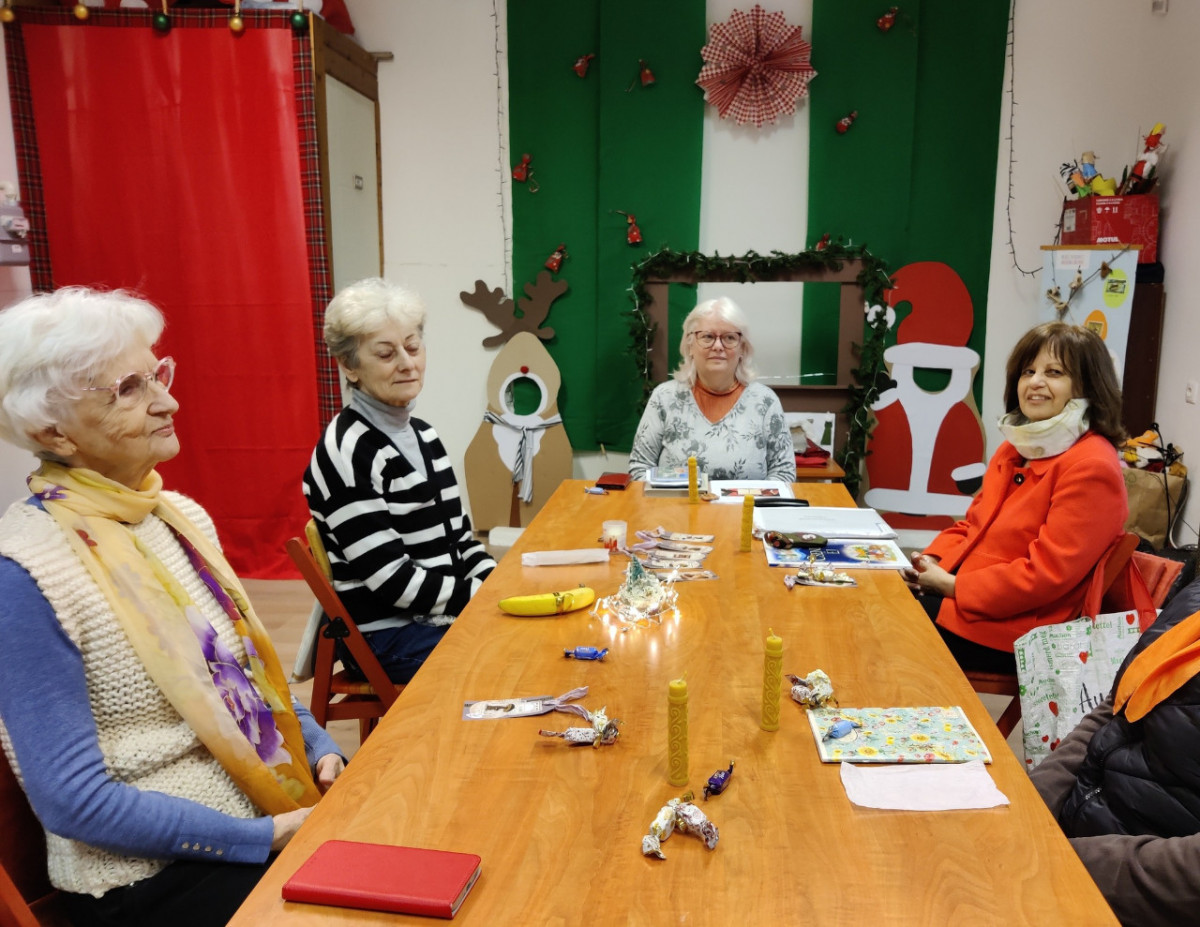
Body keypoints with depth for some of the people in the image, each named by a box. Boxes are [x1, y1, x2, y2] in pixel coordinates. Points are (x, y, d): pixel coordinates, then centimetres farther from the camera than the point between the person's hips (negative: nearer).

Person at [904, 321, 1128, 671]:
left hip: (1009, 633, -8)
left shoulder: (1090, 467, -15)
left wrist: (952, 586, -16)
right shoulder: (1017, 448, 14)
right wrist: (932, 560, -2)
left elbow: (1046, 573, -21)